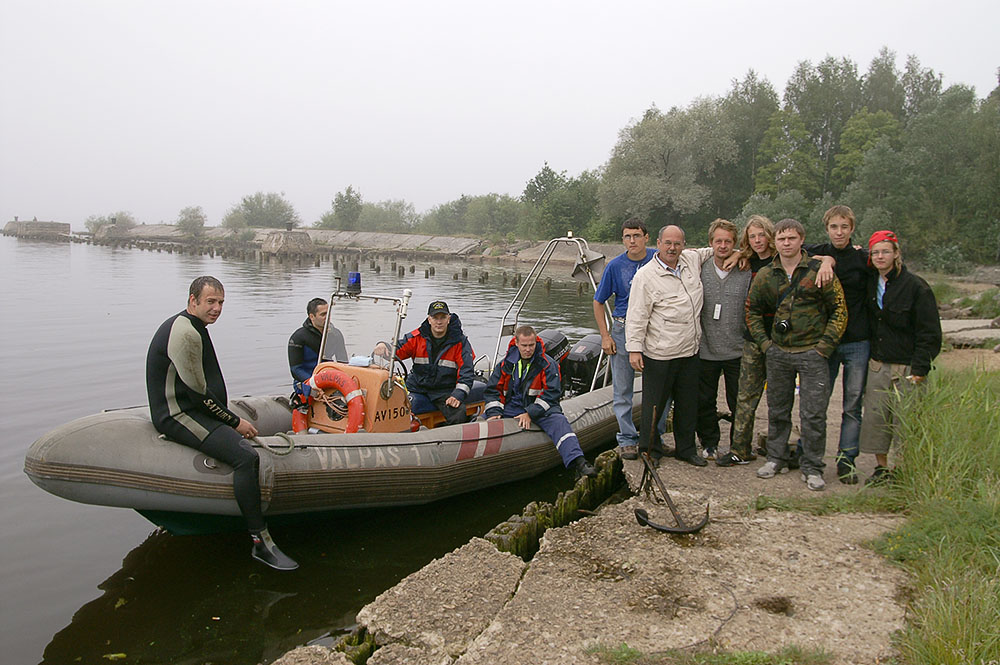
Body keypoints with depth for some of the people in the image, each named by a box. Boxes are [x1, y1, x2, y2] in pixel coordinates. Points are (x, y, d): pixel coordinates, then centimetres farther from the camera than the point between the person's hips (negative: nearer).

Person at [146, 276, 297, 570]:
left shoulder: (192, 327, 16)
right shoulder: (185, 333, -17)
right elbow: (199, 392, -19)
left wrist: (233, 421, 15)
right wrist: (234, 421, -9)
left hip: (190, 410, 11)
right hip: (179, 416, -11)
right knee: (245, 456, -25)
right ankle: (260, 542, -24)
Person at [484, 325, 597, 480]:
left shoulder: (548, 364, -1)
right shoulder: (506, 364, 8)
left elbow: (552, 393, -9)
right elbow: (492, 390, 10)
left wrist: (530, 413, -19)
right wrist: (494, 412, -8)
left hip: (539, 409, -3)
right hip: (510, 408, 3)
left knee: (558, 421, -31)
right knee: (483, 420, -19)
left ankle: (578, 463, -44)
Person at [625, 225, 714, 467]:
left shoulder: (692, 260, 7)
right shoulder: (646, 276, -9)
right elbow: (636, 317, -11)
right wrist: (634, 348, -16)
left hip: (690, 352, 6)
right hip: (659, 355, -6)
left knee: (688, 404, 15)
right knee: (654, 404, 4)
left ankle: (686, 449, 30)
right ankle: (650, 449, 21)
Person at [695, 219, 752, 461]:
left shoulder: (746, 273, -1)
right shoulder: (699, 270, 1)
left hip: (736, 350, -1)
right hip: (705, 349, 1)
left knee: (739, 403, 8)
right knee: (705, 401, 11)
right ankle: (709, 443, 27)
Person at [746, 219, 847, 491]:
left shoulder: (819, 271, -4)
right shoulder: (765, 276, 5)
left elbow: (839, 310, -1)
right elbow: (752, 310, 16)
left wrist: (825, 344, -7)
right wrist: (764, 341, 5)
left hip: (812, 354, -3)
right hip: (778, 353, 3)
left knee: (813, 414, -2)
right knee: (777, 410, 13)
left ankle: (812, 468, 11)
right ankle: (777, 458, 28)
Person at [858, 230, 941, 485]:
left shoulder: (916, 287, -8)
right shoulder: (869, 284, 8)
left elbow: (930, 334, -8)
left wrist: (919, 369, -14)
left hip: (907, 368, -5)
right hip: (877, 366, 5)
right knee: (874, 417, 5)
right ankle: (881, 468, 18)